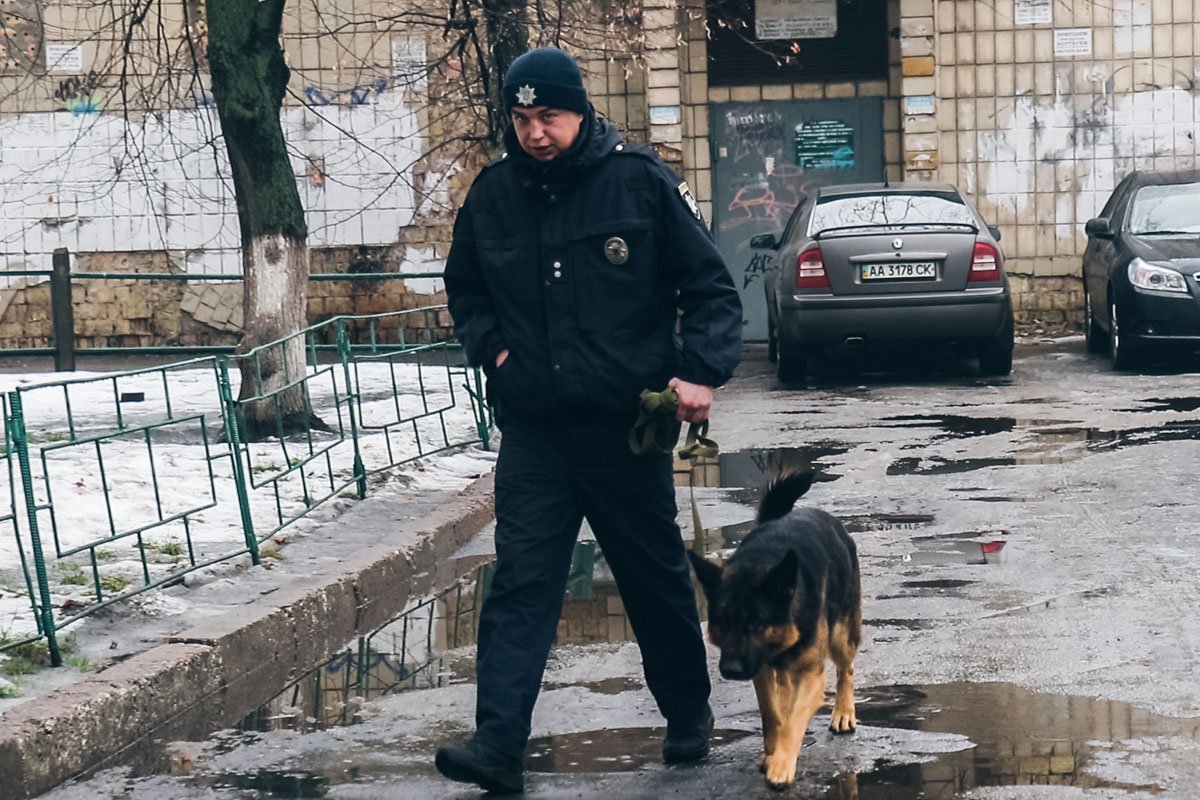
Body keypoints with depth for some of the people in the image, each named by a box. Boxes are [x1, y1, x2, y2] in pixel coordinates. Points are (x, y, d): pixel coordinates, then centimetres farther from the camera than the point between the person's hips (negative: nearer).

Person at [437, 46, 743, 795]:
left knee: (658, 579, 12)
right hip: (533, 431, 2)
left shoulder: (642, 181, -7)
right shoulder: (493, 194, 3)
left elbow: (711, 287, -3)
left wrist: (699, 371, -15)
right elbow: (465, 289, 21)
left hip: (629, 425, -2)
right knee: (521, 585, -7)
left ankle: (689, 712, 32)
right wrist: (493, 347, 3)